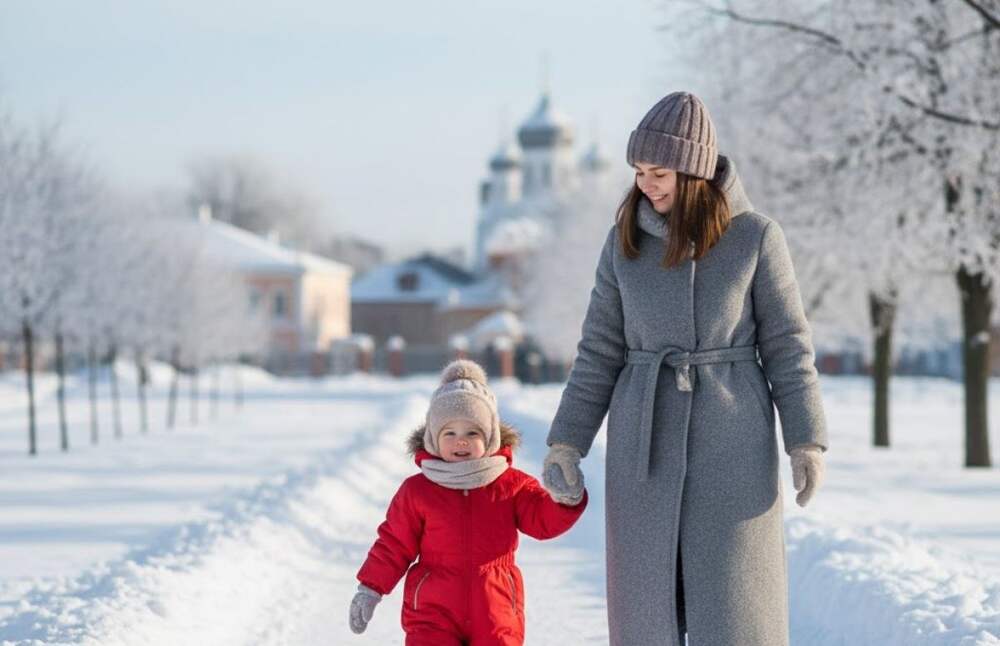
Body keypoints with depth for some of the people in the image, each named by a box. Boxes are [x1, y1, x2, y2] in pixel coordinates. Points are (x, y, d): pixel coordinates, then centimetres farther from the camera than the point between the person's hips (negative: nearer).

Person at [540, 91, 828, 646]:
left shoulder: (755, 235, -5)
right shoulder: (624, 240, 2)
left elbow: (787, 345, -2)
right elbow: (600, 350, 6)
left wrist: (806, 441, -7)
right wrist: (567, 442, 2)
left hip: (731, 439, -3)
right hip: (645, 439, 3)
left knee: (734, 600, -2)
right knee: (646, 599, 5)